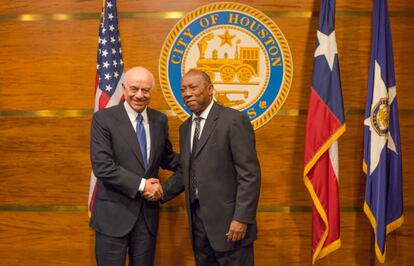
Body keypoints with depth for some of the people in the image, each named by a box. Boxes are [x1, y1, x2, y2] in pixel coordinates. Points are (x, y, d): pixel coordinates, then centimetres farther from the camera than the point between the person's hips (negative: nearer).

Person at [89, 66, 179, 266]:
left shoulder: (160, 120, 6)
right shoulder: (103, 119, -9)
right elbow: (102, 166, -17)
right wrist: (141, 184, -18)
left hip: (148, 213, 5)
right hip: (114, 214, -4)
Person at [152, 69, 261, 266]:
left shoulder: (233, 120, -10)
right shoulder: (185, 128, 14)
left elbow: (249, 174, -14)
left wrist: (242, 218, -18)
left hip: (228, 220, -7)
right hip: (198, 219, 7)